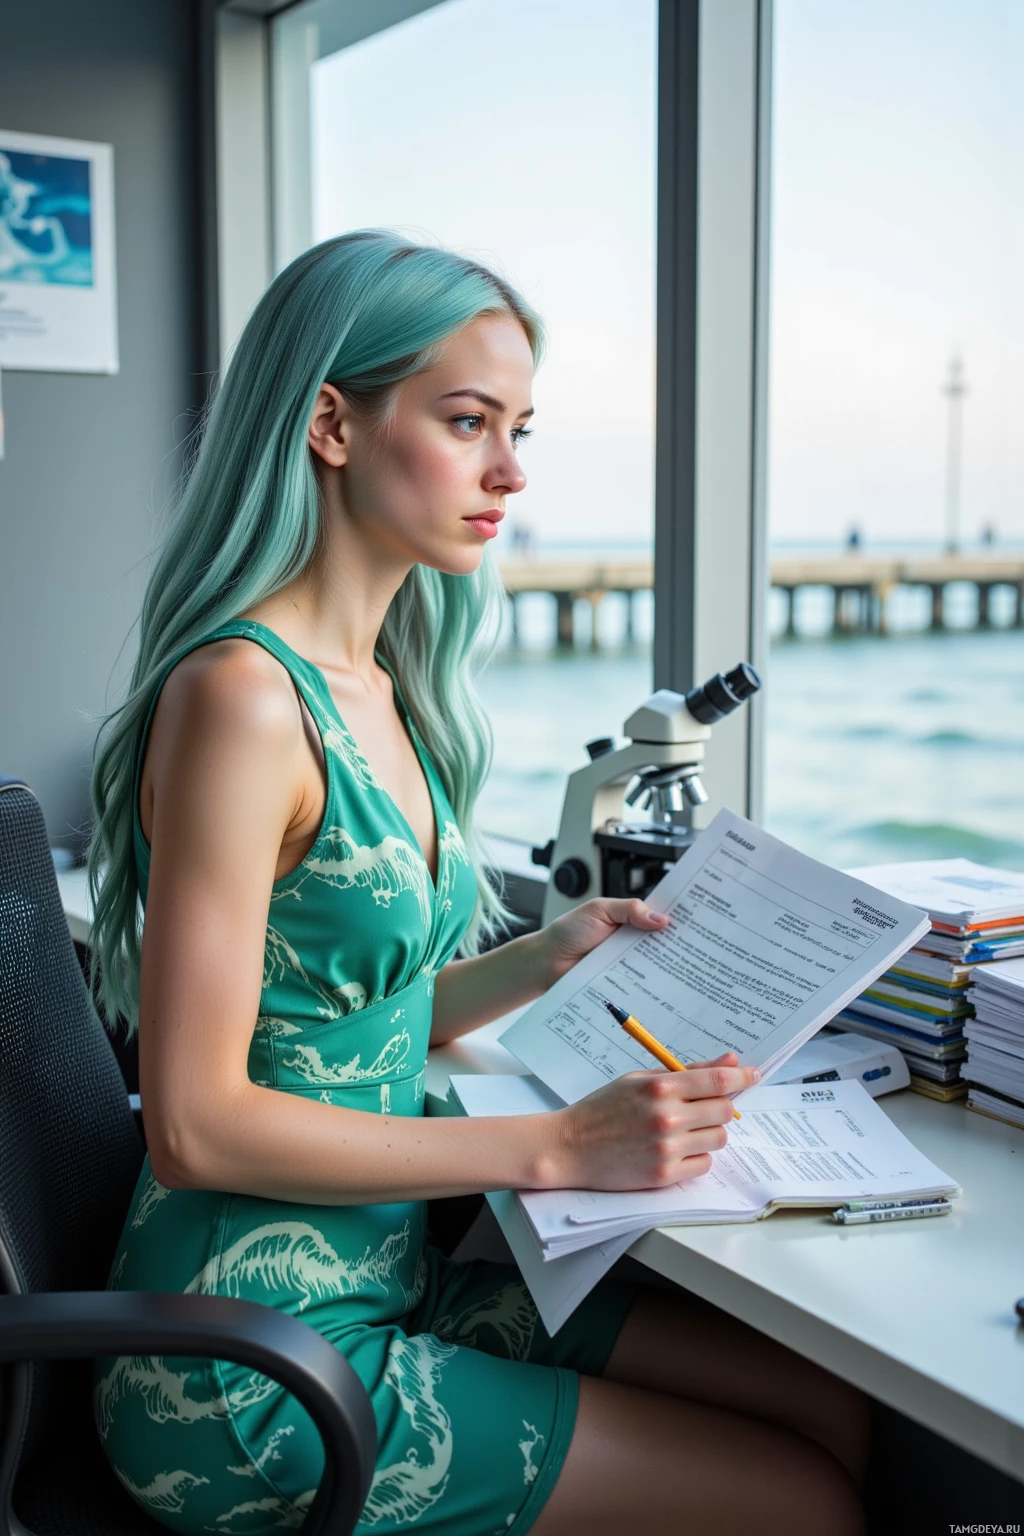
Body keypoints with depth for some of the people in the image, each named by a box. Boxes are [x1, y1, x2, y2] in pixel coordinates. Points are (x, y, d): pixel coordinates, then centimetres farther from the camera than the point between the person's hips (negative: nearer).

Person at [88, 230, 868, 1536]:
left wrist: (547, 957, 1)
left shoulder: (375, 690, 6)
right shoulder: (243, 695, -21)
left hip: (382, 1278, 8)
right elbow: (196, 1122, -22)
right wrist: (558, 1149, -21)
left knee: (834, 1404, 6)